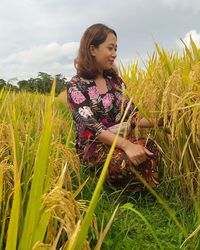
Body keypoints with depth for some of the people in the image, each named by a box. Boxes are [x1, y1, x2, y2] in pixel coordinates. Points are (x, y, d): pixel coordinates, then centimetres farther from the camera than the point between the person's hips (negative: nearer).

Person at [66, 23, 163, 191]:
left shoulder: (115, 80, 11)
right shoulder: (76, 85, -7)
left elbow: (131, 115, 7)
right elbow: (91, 126, -20)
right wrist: (126, 145, -34)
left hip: (122, 140, 5)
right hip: (94, 145, -4)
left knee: (151, 148, -28)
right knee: (123, 161, -36)